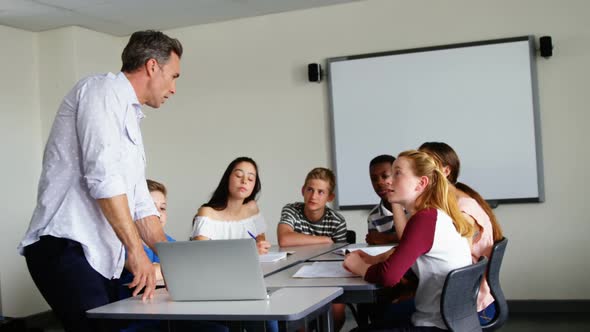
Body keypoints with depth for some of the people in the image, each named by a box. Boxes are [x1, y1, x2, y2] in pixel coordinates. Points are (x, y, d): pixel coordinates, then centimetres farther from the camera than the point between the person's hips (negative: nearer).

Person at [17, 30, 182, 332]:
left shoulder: (129, 118, 25)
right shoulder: (104, 89, -3)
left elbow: (140, 204, 26)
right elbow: (102, 174, -17)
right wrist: (136, 250, -16)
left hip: (100, 258, 9)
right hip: (66, 248, -9)